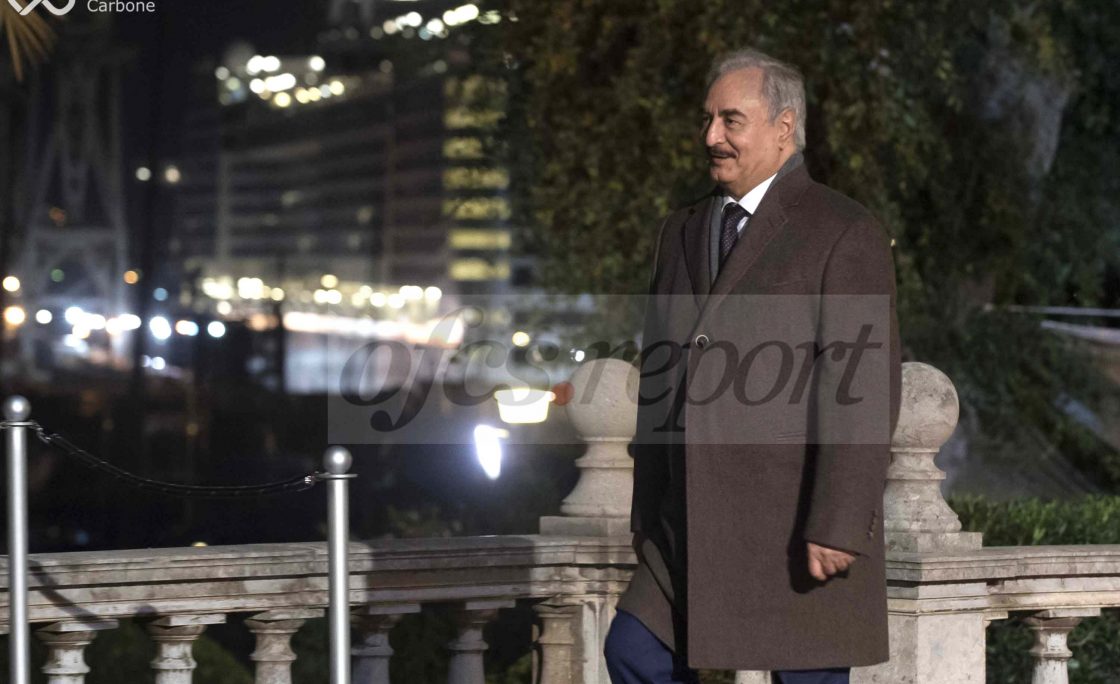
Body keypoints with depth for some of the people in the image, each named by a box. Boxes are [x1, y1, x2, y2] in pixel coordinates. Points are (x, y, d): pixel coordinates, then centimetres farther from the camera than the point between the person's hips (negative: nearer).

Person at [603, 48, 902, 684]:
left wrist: (837, 527, -20)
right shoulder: (682, 232, 15)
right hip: (693, 530, 7)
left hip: (798, 533, -7)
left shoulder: (845, 234, -8)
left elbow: (867, 388, -15)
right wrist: (648, 514, 16)